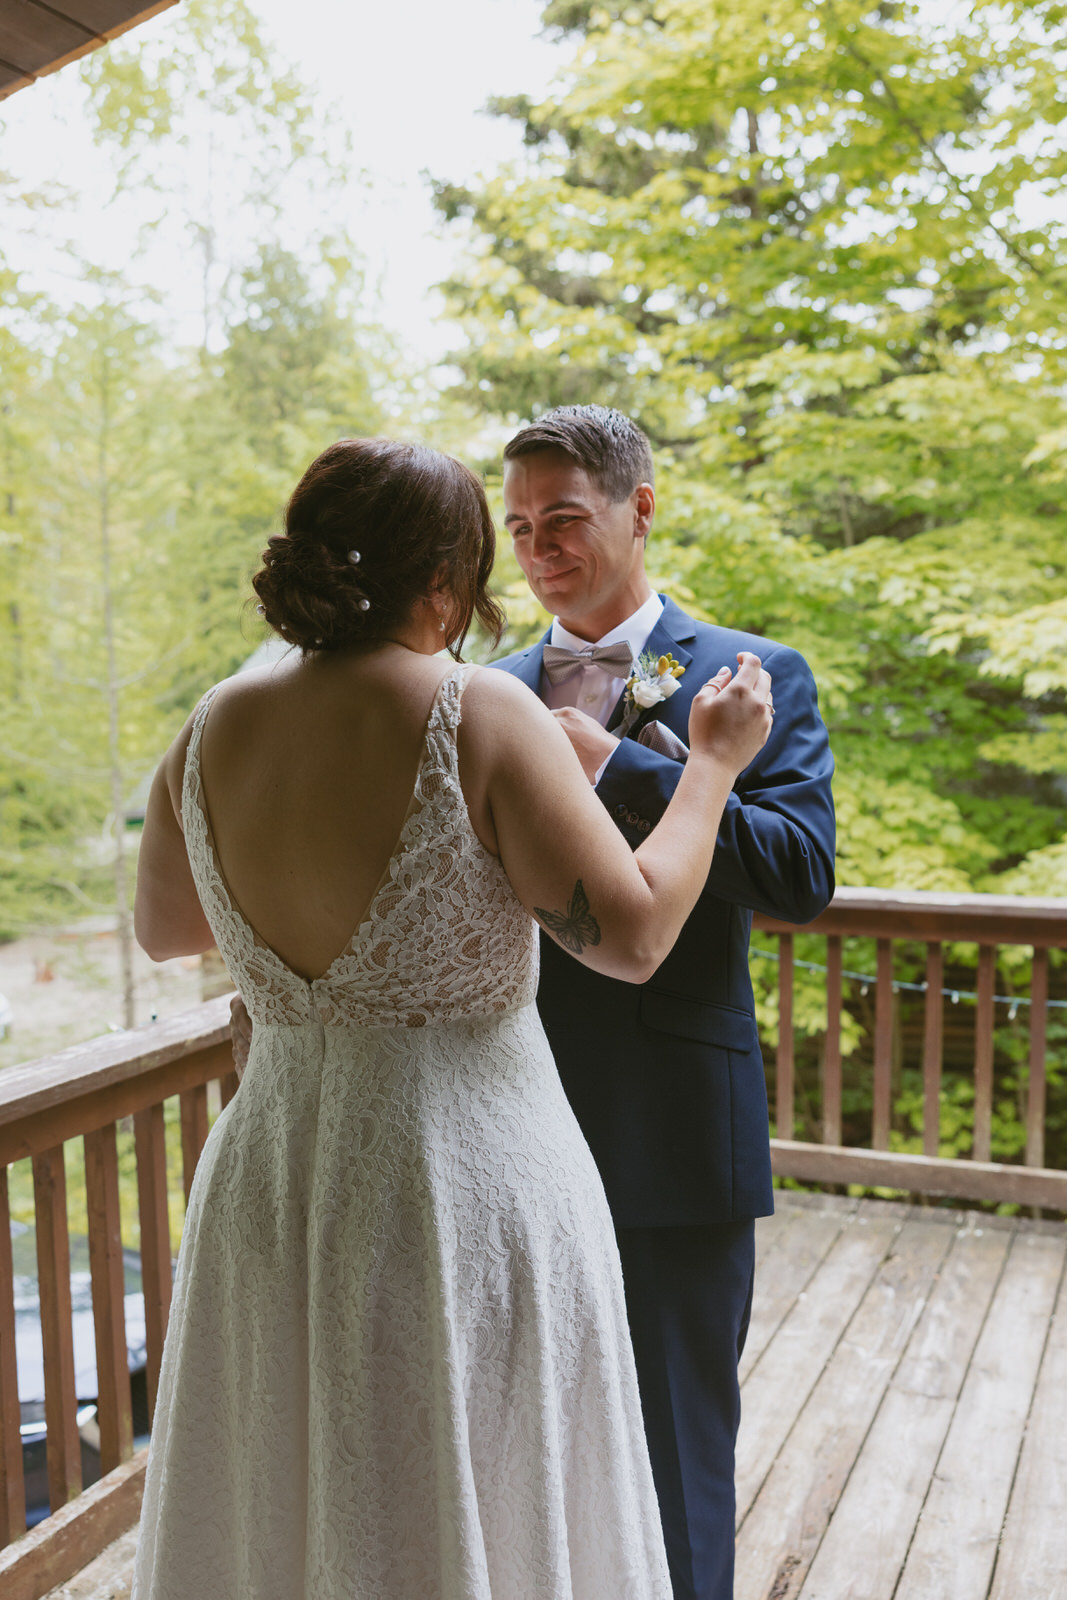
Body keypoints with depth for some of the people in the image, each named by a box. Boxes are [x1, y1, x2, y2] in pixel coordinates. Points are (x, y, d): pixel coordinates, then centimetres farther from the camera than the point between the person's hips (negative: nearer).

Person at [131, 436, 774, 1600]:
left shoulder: (214, 729, -1)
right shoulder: (480, 715, -17)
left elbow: (162, 929, 13)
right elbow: (632, 934, -16)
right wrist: (713, 762, -4)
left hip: (265, 1185, 5)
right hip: (470, 1187, -5)